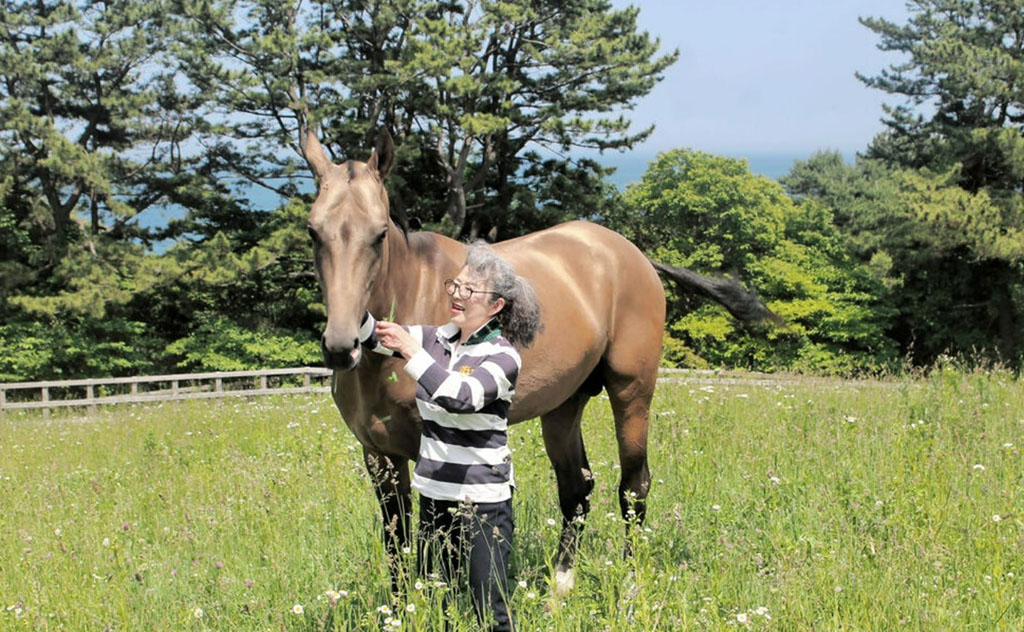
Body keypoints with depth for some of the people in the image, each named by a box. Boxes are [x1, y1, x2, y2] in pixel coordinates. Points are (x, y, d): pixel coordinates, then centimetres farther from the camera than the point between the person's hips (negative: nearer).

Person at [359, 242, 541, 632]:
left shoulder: (503, 356, -14)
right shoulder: (438, 339, 4)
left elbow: (461, 397, -31)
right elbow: (373, 336, -3)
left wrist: (412, 351, -34)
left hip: (483, 501, -6)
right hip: (435, 496, 7)